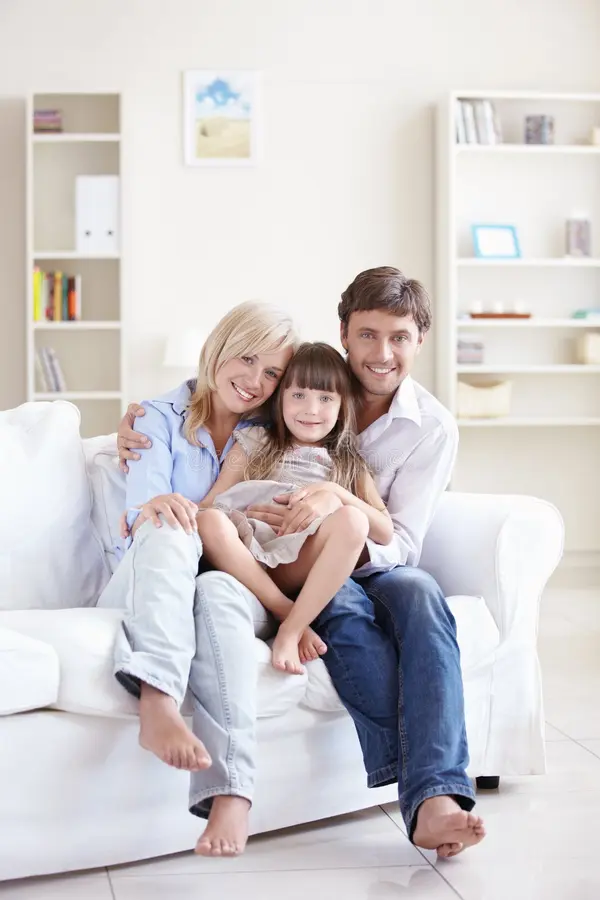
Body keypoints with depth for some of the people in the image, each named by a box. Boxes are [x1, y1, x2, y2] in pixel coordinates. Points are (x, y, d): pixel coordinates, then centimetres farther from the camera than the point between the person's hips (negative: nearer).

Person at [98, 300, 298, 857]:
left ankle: (230, 792, -53)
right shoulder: (160, 418, 11)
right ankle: (157, 701, -56)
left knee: (218, 595, -38)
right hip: (149, 589, 0)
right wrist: (160, 509, -30)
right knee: (168, 534, -36)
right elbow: (143, 512, -6)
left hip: (235, 584, 1)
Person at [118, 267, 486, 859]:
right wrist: (138, 418, -10)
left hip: (370, 565, 1)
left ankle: (434, 799, -47)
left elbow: (401, 544, -10)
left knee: (421, 593, -35)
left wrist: (337, 505, -31)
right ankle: (426, 785, -41)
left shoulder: (433, 428, -2)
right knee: (343, 603, -37)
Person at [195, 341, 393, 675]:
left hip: (303, 569, 0)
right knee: (210, 522, -31)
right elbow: (209, 505, 8)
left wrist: (334, 493, -5)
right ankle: (289, 615, -30)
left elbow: (385, 533, 7)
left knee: (351, 520, -29)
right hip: (249, 564, 0)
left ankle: (291, 630, -31)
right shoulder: (254, 444, 18)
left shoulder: (349, 463, 20)